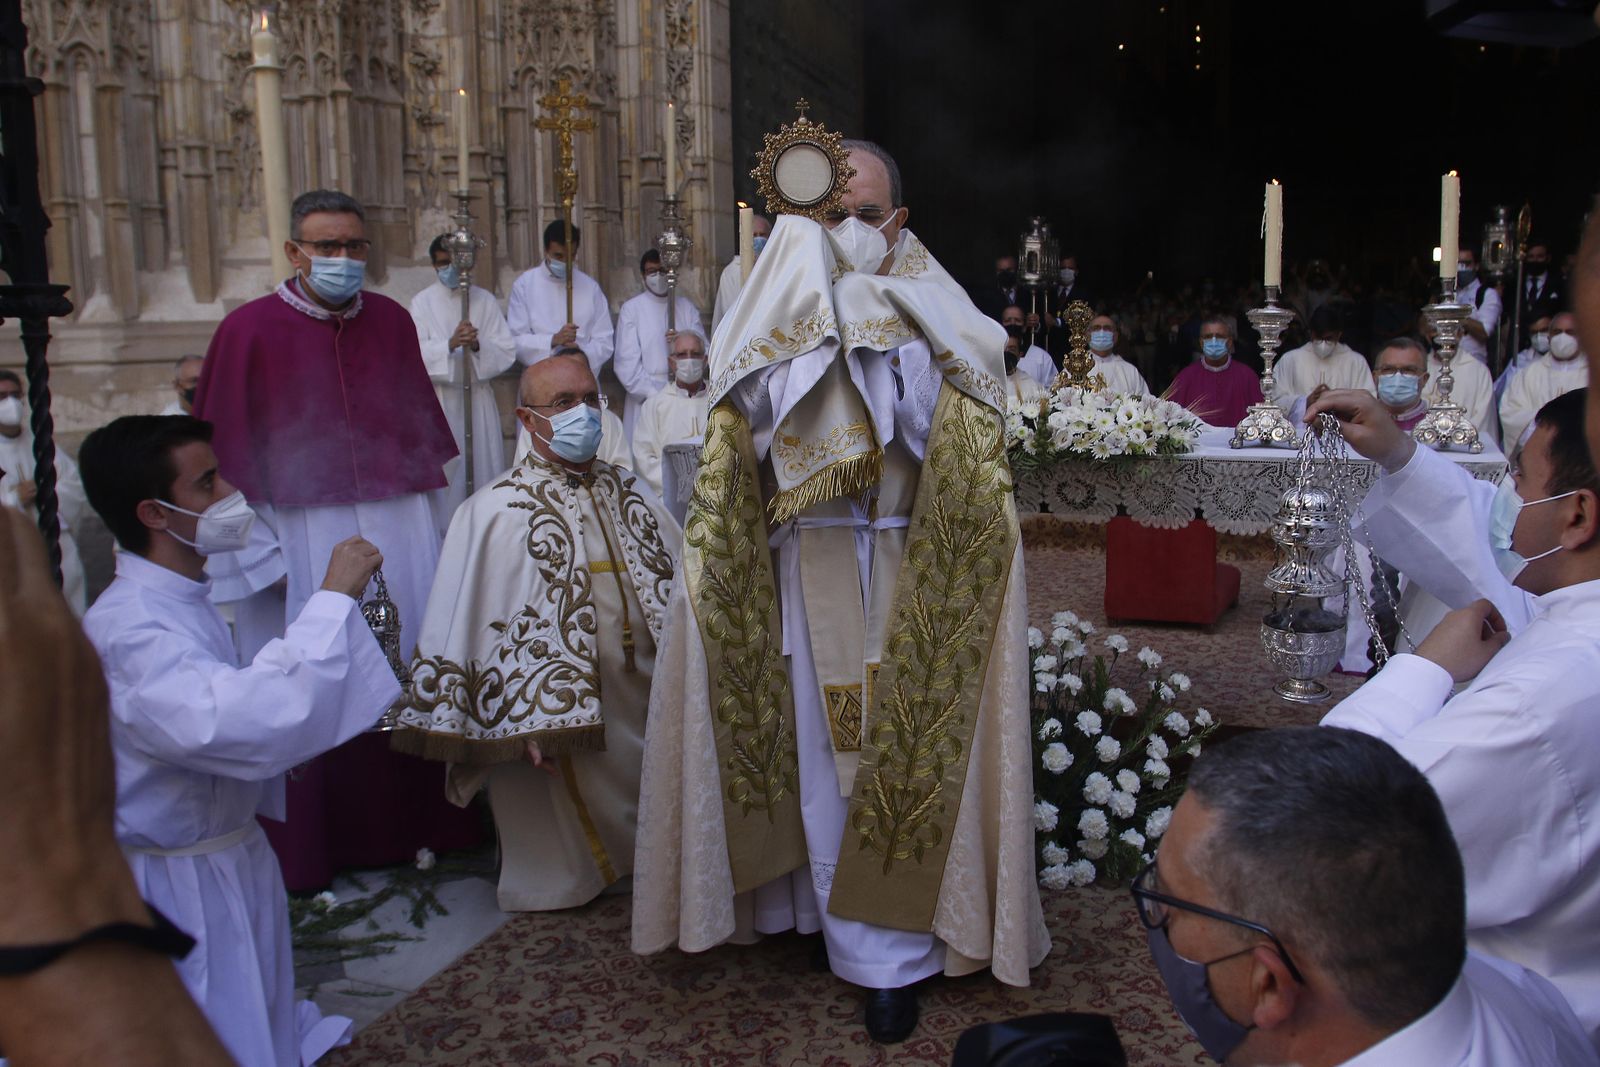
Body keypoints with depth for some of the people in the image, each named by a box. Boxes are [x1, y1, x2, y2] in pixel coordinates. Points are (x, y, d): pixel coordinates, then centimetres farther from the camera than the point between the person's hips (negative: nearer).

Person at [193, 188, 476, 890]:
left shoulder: (392, 321, 6)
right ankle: (309, 850, 19)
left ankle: (409, 821, 24)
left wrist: (425, 525, 12)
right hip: (302, 539, -3)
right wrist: (262, 555, -7)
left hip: (398, 532, 3)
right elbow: (227, 455, -4)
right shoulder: (250, 330, -5)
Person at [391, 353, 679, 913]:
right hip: (563, 725, -4)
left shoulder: (631, 494, 11)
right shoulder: (493, 511, -6)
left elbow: (679, 583, 15)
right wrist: (522, 726, -15)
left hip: (650, 709, 5)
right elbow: (478, 626, -10)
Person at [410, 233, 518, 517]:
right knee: (447, 472, -2)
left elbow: (507, 351, 0)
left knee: (486, 467, 3)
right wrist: (450, 344, -24)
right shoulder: (423, 302, 4)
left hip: (479, 396, 2)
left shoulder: (485, 300, 8)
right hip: (441, 399, -2)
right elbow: (416, 352, -8)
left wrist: (478, 345, -19)